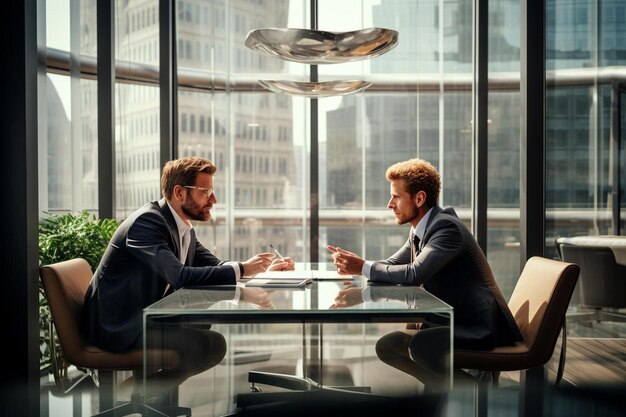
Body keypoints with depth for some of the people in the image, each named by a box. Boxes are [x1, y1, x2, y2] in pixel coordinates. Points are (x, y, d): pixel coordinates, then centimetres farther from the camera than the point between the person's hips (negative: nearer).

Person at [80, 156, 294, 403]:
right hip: (119, 326, -9)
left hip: (147, 315, 9)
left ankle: (153, 376, 12)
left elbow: (216, 267, 10)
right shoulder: (147, 222, -21)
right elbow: (180, 276, -32)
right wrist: (242, 269, -27)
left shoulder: (184, 228, 7)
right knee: (213, 344, -18)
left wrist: (267, 267, -2)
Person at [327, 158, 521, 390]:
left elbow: (414, 274, -31)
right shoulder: (420, 231, 8)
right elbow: (392, 265, 11)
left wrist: (364, 267, -22)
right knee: (387, 345, 8)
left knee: (419, 344, -32)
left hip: (480, 329, -9)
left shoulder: (447, 227, -21)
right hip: (454, 320, 9)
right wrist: (354, 264, -8)